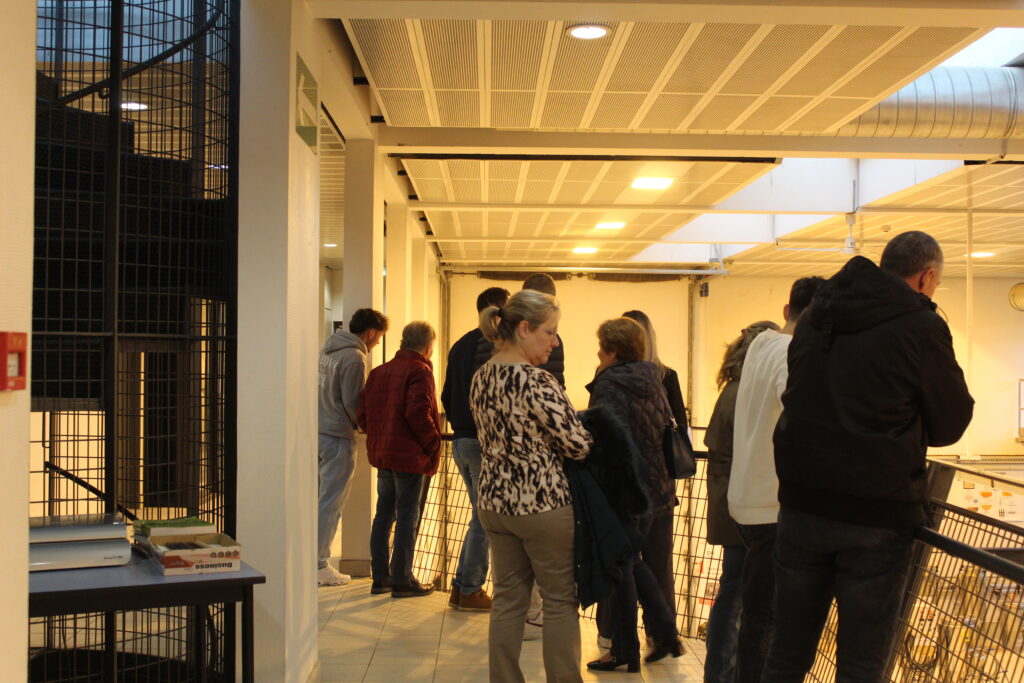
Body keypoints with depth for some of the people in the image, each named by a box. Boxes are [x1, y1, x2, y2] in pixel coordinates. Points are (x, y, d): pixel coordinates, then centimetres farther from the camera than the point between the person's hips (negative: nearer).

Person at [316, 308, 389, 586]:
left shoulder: (327, 349, 12)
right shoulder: (355, 358, -14)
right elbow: (353, 403, -15)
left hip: (318, 431, 8)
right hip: (337, 436, -8)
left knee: (319, 498, 15)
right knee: (330, 503, -1)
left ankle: (313, 560, 22)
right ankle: (319, 566, 5)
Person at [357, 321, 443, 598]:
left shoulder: (378, 372, 12)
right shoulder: (419, 371, -12)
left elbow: (362, 415, 9)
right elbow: (418, 413, -24)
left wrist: (378, 436, 16)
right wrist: (433, 442, -12)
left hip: (381, 453, 8)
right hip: (409, 456, -8)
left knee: (384, 513, 15)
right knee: (407, 517, 1)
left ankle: (380, 577, 21)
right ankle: (402, 580, 6)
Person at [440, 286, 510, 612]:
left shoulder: (459, 346, 15)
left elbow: (446, 395, 19)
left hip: (460, 441, 9)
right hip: (484, 442, -9)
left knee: (482, 515, 18)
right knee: (484, 519, 0)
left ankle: (462, 587, 20)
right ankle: (470, 590, 6)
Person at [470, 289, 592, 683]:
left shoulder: (480, 378, 4)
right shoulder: (536, 382, -20)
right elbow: (577, 445, -18)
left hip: (494, 501, 7)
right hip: (542, 504, -7)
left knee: (508, 599, 15)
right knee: (560, 600, 8)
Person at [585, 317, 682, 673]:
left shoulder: (610, 386, -16)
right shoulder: (653, 381, 8)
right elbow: (668, 428, 12)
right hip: (653, 485, 8)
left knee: (619, 568, 4)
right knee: (632, 560, 21)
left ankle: (624, 651, 13)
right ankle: (665, 633, 20)